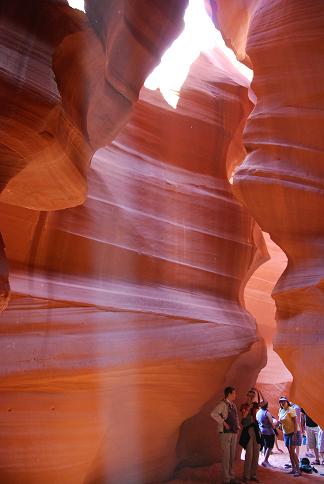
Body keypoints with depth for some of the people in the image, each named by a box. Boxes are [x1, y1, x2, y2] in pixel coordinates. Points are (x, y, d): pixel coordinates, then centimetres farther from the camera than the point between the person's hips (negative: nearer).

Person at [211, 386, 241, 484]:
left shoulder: (233, 405, 12)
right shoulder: (222, 404, -14)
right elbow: (213, 414, -26)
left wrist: (237, 426, 12)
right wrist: (223, 422, -21)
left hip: (234, 432, 8)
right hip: (225, 432, -8)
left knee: (232, 455, 15)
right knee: (226, 455, -3)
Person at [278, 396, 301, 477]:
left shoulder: (291, 410, -18)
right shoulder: (281, 410, 4)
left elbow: (295, 422, -19)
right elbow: (279, 421, 16)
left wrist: (295, 434, -23)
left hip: (293, 432, -7)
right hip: (286, 433, 7)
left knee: (292, 451, -10)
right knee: (290, 452, 10)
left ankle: (298, 470, -2)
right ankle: (293, 469, 19)